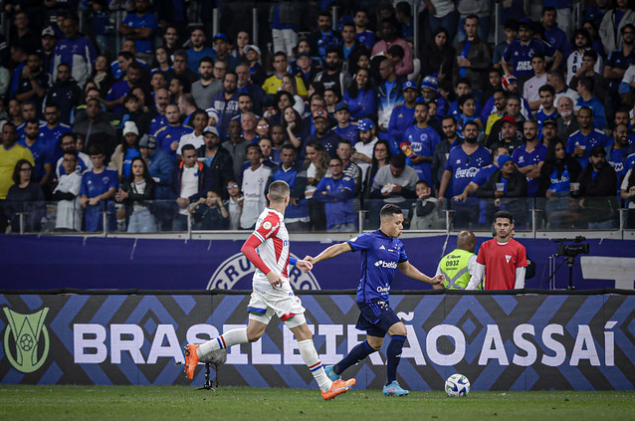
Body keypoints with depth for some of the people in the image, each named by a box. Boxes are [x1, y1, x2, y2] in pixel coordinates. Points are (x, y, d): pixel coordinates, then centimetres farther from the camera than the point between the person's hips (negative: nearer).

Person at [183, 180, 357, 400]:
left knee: (253, 333, 13)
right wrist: (269, 273, -30)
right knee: (303, 332, -5)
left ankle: (198, 351, 13)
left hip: (265, 284, 10)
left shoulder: (271, 218, 13)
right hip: (275, 285, -10)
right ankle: (326, 386, -3)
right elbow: (247, 248, -24)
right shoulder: (272, 220, -17)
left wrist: (296, 262, 25)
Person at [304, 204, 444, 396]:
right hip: (369, 298, -9)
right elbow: (341, 248, -12)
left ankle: (334, 371, 30)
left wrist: (431, 280, 21)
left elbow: (406, 268, 27)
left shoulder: (397, 244, 13)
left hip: (382, 299, 9)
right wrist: (315, 259, -21)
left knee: (374, 344, 15)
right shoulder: (370, 239, -11)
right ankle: (390, 384, -12)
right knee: (399, 331, -18)